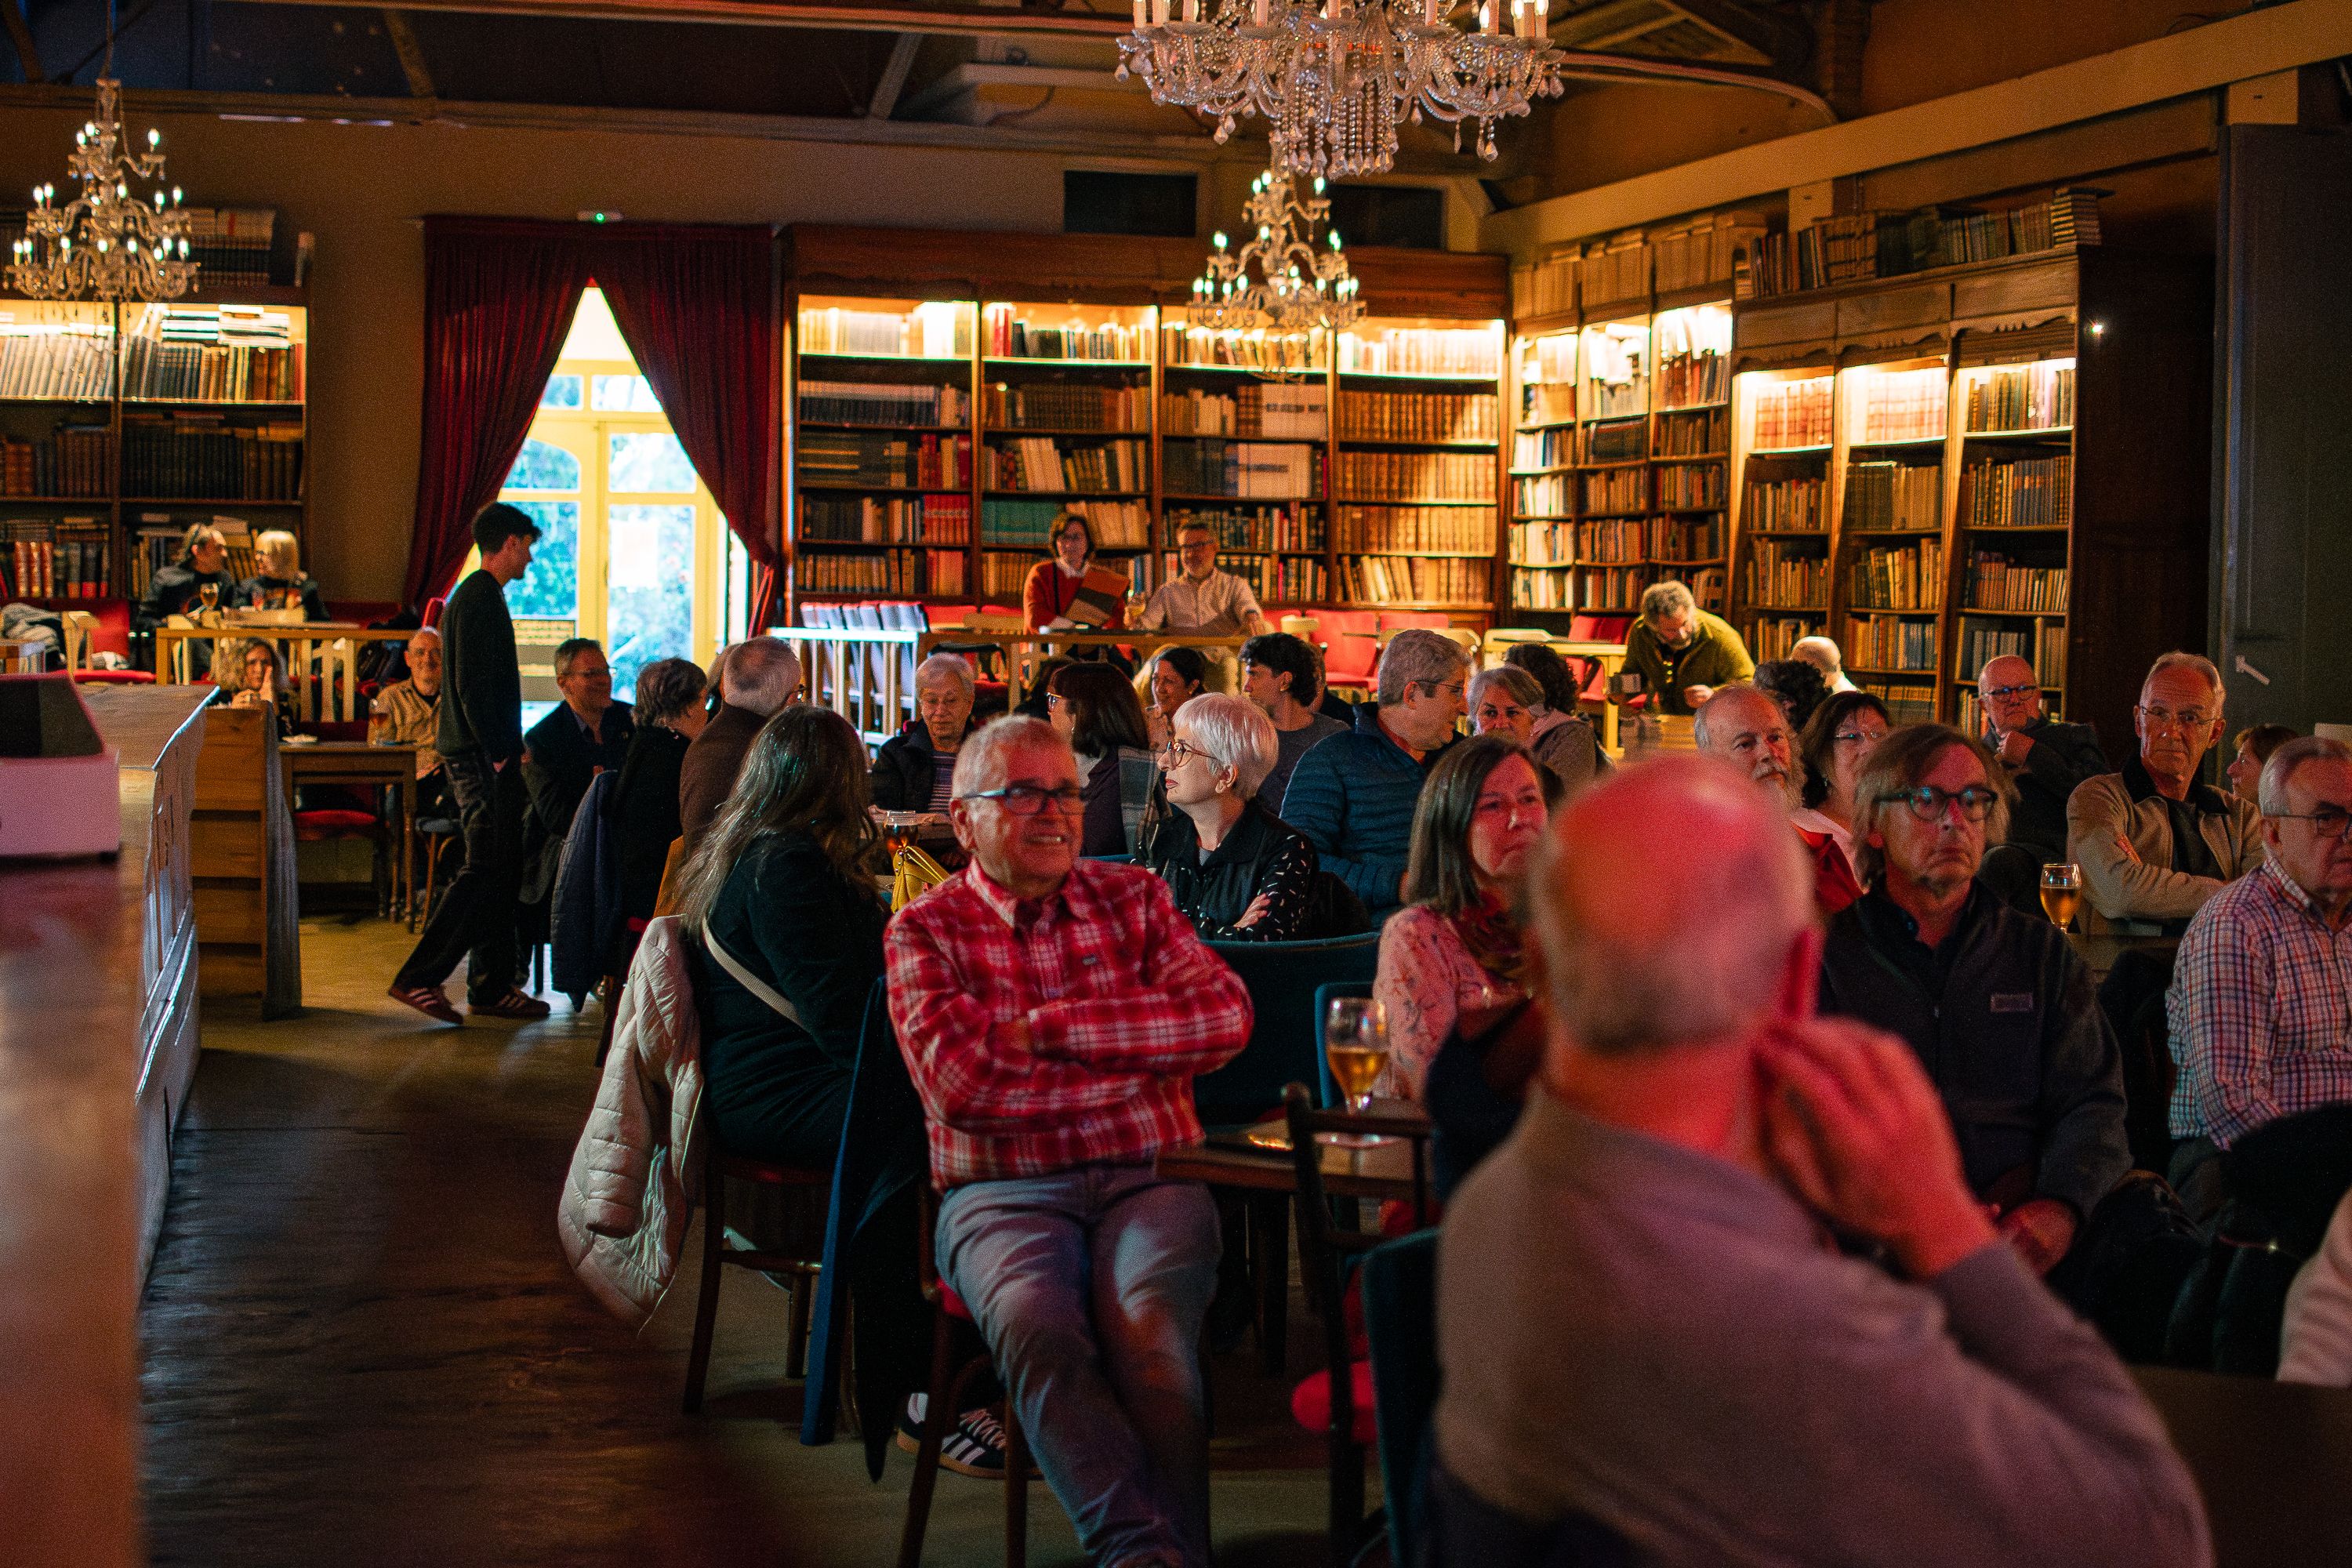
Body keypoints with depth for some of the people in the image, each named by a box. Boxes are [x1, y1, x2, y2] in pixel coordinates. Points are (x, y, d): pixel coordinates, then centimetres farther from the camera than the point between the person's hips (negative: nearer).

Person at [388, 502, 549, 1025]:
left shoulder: (473, 594, 19)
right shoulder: (481, 598, -13)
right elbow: (473, 686, -20)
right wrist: (497, 753, -19)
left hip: (479, 757, 11)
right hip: (482, 758, -11)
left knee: (499, 870, 11)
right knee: (486, 869, -9)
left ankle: (492, 987, 15)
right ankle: (419, 977, -8)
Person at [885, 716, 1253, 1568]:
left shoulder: (1133, 898, 16)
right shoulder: (923, 931, 8)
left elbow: (1225, 1015, -2)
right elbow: (961, 1083, -9)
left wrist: (1048, 1025, -7)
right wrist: (1136, 1065, -3)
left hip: (1147, 1180, 2)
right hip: (1003, 1193, -1)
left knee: (1149, 1330, -31)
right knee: (1035, 1326, -34)